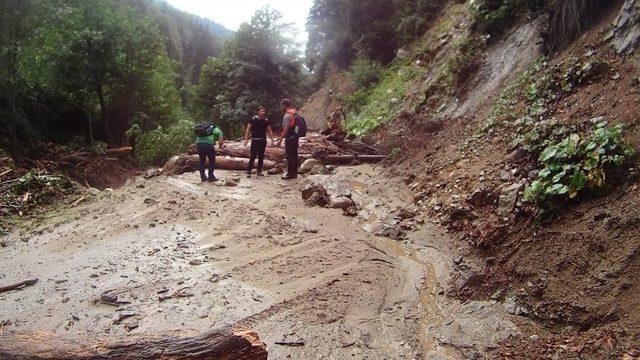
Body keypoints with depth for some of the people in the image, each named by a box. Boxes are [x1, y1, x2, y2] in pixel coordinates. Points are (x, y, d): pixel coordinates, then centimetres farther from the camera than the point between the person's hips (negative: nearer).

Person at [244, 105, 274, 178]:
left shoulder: (266, 120, 6)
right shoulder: (253, 119, -3)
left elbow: (269, 131, 11)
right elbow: (248, 129, -2)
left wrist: (272, 140, 2)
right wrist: (246, 139, -12)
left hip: (263, 141, 4)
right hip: (255, 140, -3)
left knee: (261, 157, 7)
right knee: (253, 156, -9)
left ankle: (259, 171, 16)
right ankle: (248, 171, -6)